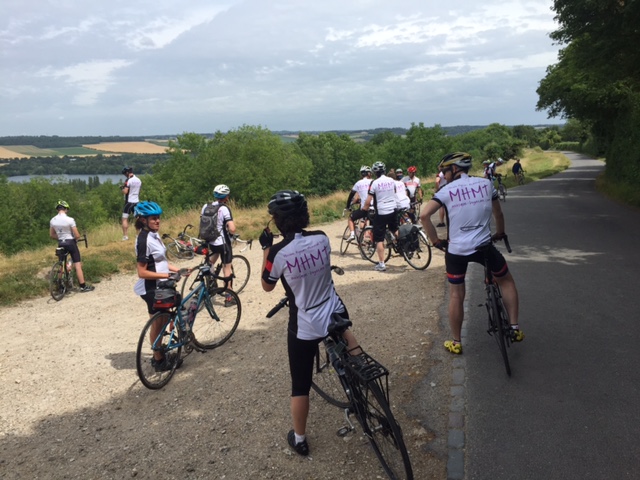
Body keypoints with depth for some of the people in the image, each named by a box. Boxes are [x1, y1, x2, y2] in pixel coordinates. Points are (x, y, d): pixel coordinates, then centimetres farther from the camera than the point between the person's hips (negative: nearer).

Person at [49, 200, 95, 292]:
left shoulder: (52, 221, 0)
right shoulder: (70, 220, -17)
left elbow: (51, 235, 9)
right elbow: (77, 235, -15)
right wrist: (76, 238, 7)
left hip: (60, 244, 5)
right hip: (70, 243, -5)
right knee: (78, 265, 0)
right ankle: (83, 286, 3)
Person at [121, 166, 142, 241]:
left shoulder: (128, 180, -14)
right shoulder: (139, 180, 9)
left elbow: (125, 192, -19)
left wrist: (123, 188, 1)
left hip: (129, 201, -7)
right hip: (137, 201, 7)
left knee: (125, 219, -2)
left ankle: (125, 236, -7)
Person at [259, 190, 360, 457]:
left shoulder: (278, 252, -20)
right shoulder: (322, 238, -8)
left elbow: (267, 286, -2)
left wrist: (266, 248, 3)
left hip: (305, 327, -4)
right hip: (335, 314, 4)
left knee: (300, 385, 13)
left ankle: (299, 440, 29)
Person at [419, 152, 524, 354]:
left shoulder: (447, 190, -2)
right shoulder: (486, 183, 5)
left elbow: (424, 215, -12)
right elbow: (498, 213, 17)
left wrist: (436, 241, -1)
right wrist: (500, 234, 34)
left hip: (456, 250, -1)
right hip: (484, 246, 1)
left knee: (456, 296, 13)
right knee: (506, 281, 25)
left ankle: (456, 342, 23)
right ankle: (515, 327, 21)